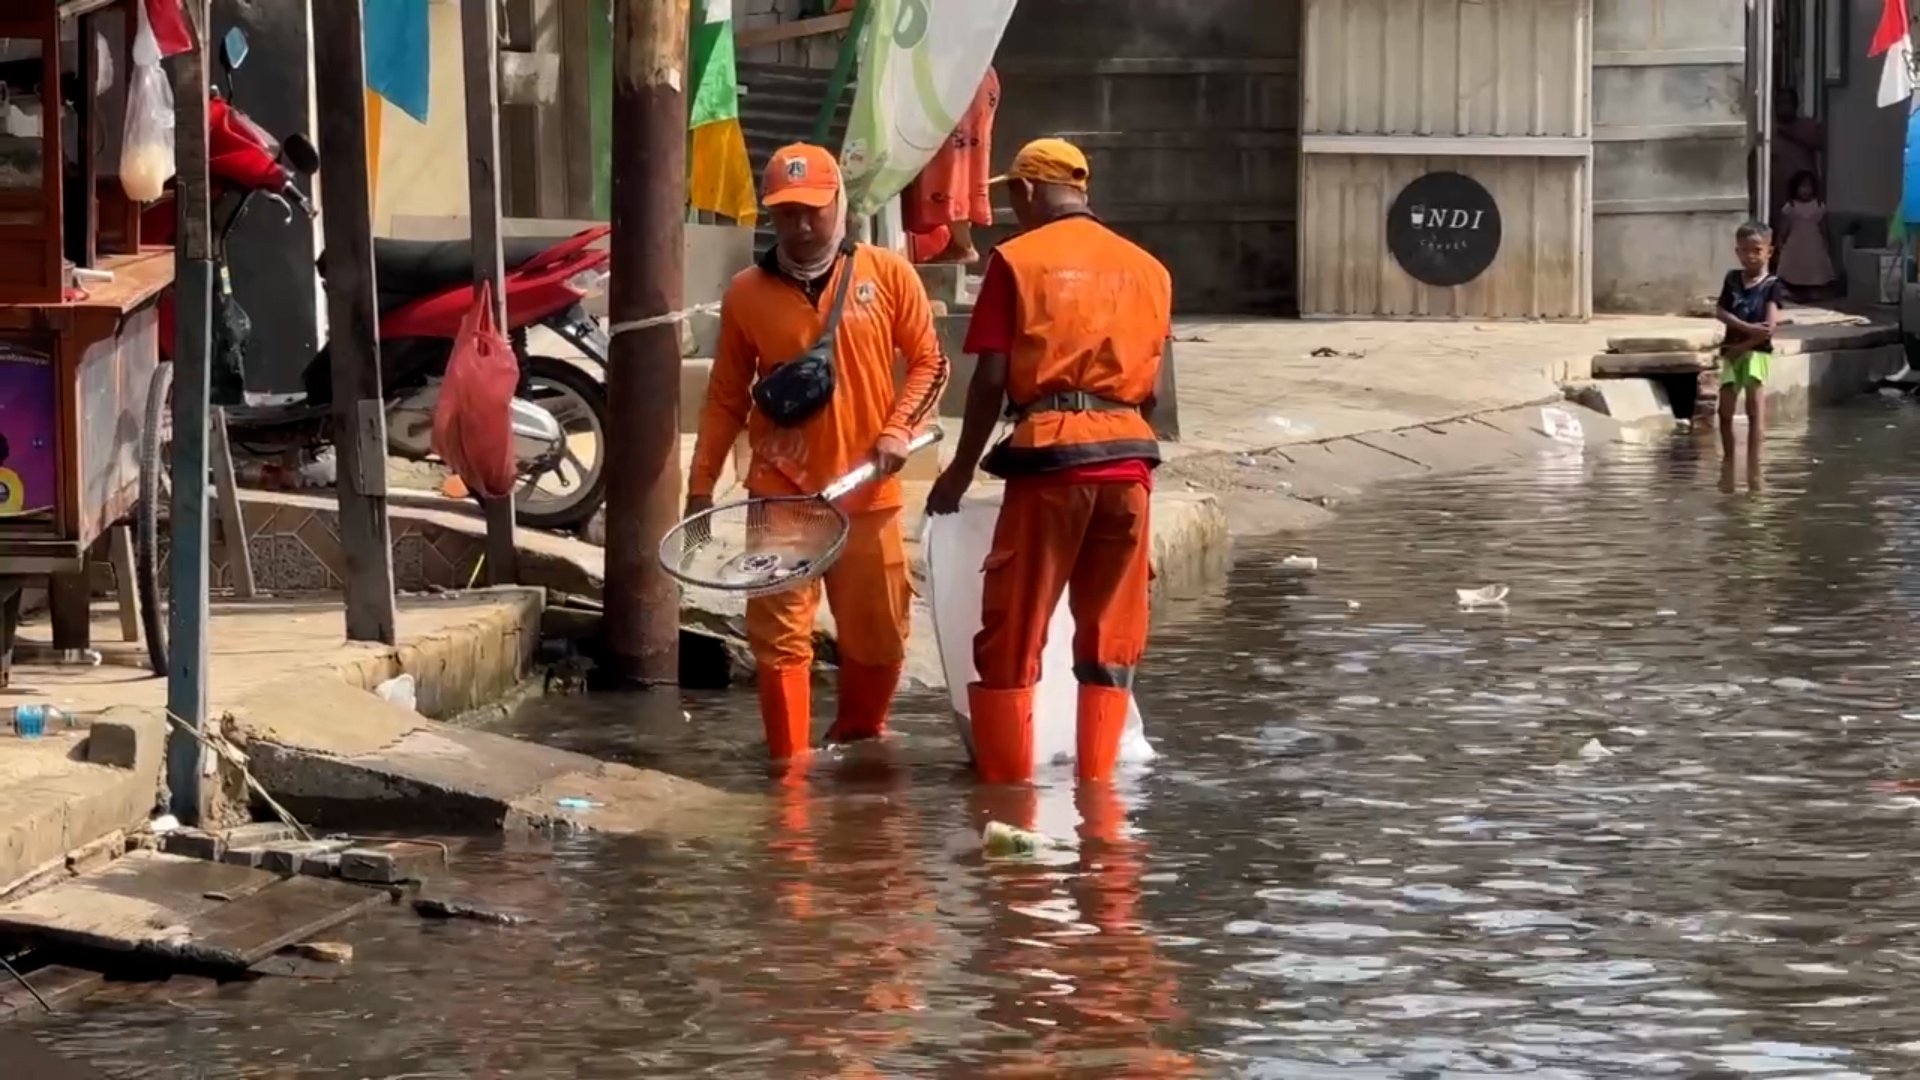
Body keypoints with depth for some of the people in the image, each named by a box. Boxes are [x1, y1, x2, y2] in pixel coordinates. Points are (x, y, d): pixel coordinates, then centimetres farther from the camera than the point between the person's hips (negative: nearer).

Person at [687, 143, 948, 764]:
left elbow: (929, 362, 6)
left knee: (879, 638, 8)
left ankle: (858, 748, 30)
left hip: (867, 494, 1)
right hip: (780, 495, 0)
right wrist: (701, 484, 5)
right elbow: (726, 398, 8)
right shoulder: (747, 293, 2)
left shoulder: (888, 276, 0)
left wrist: (899, 429, -9)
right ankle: (791, 767, 1)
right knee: (781, 639, -5)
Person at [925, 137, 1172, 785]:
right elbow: (1151, 386, 13)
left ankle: (1007, 783, 2)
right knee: (1110, 639, 11)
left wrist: (961, 470, 4)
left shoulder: (1018, 259, -1)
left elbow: (991, 378, -4)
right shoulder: (1146, 269, 11)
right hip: (1128, 455, 4)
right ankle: (1096, 784, 12)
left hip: (1049, 457, -4)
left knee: (1012, 634, 3)